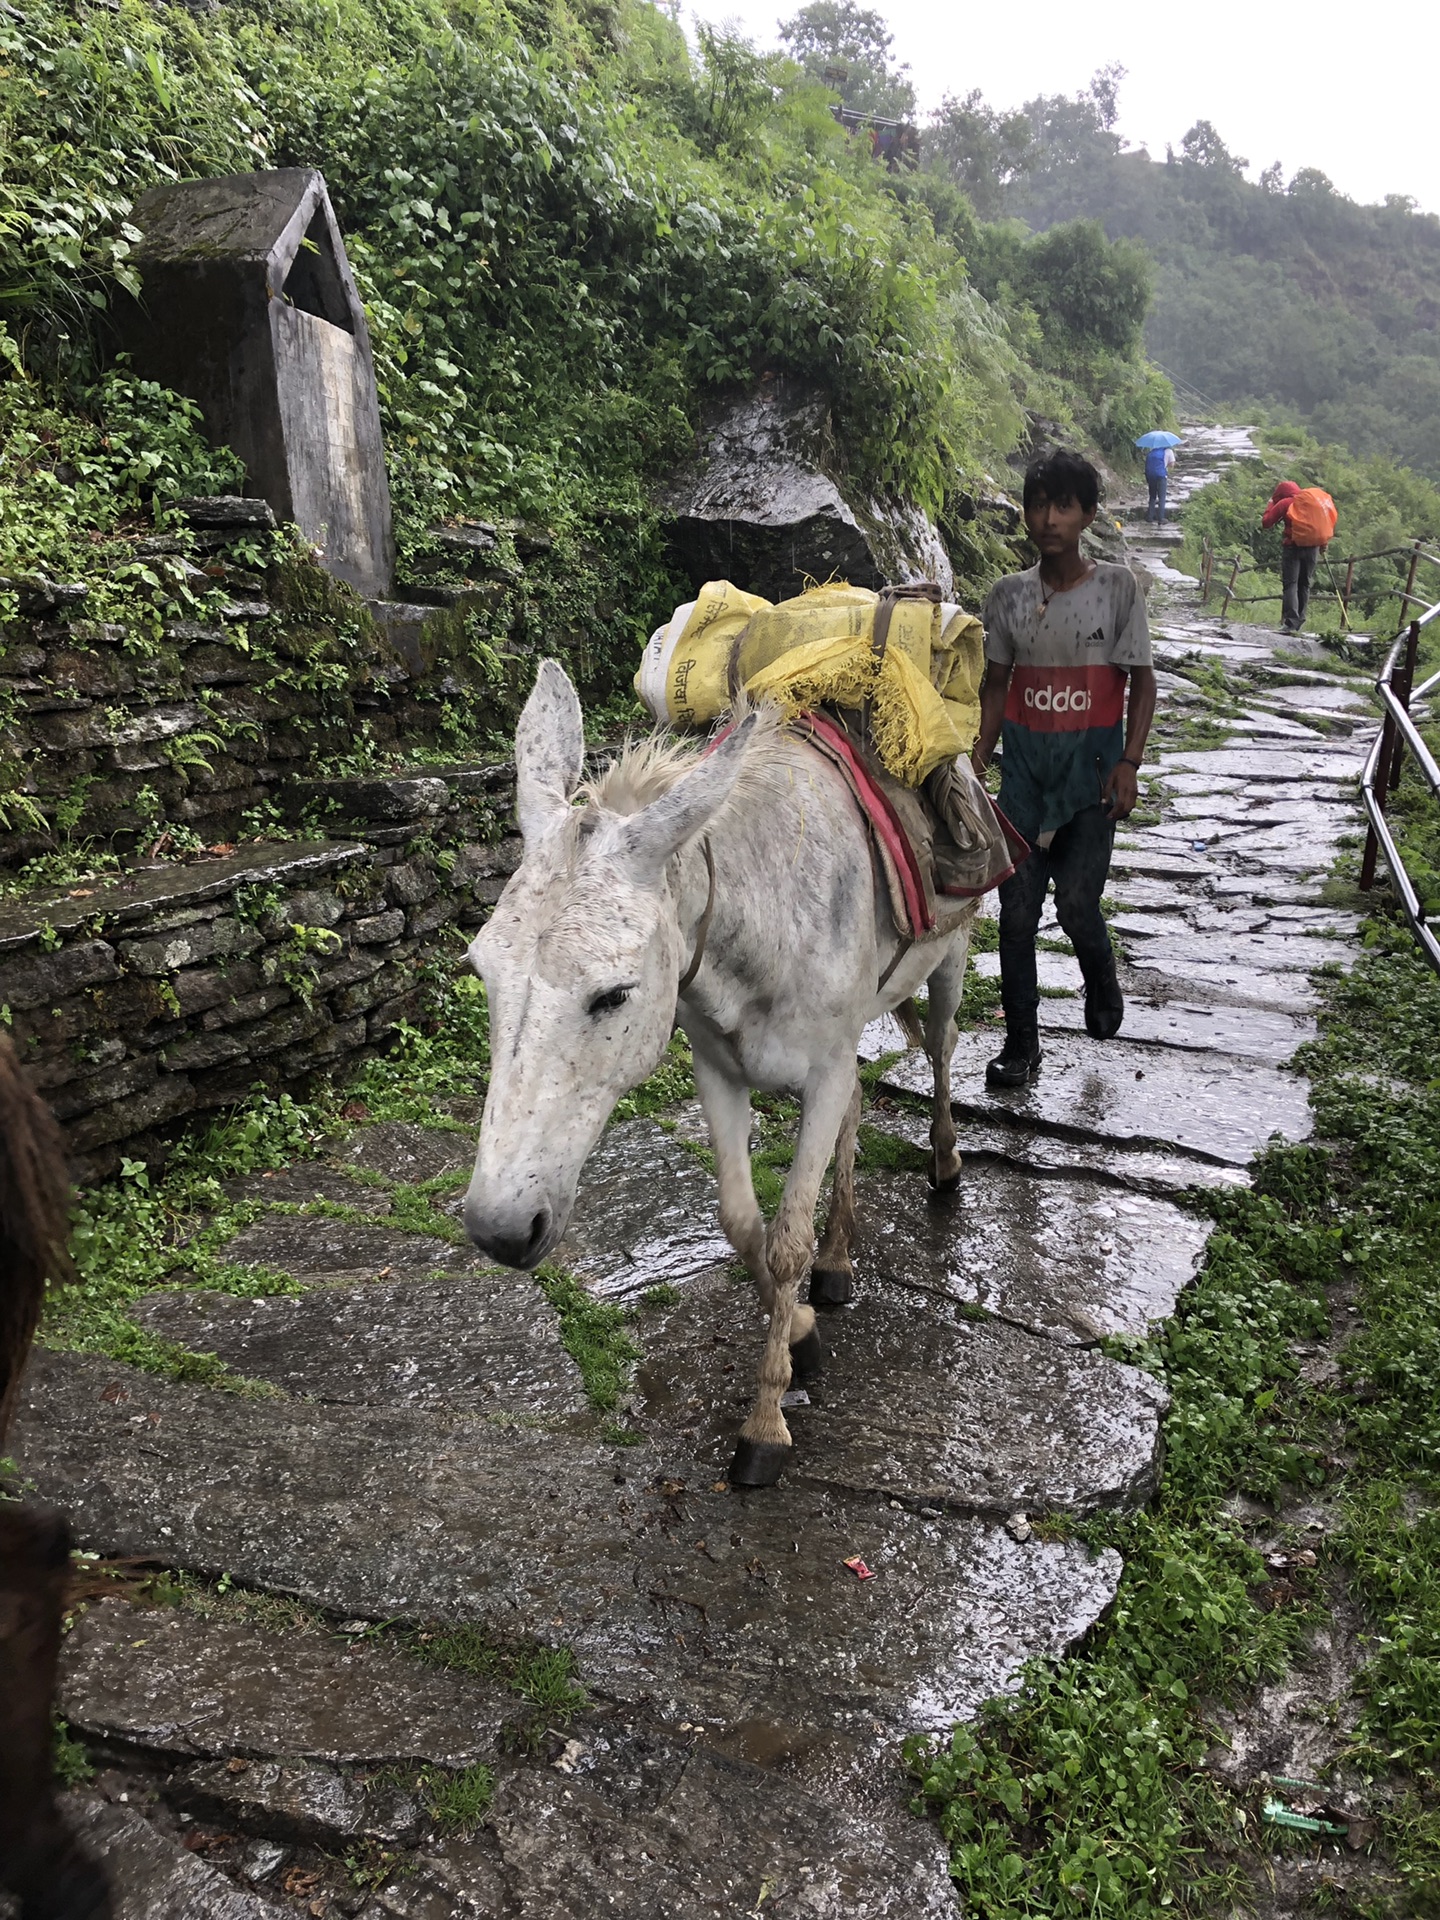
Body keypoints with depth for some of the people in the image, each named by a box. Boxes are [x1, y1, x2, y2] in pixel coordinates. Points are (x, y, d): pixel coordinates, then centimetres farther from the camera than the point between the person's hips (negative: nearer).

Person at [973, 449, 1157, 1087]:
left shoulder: (1116, 587, -2)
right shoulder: (1009, 594, 6)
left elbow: (1141, 680, -1)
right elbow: (996, 683, 11)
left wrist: (1129, 761, -11)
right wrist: (976, 763, 4)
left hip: (1091, 763, -3)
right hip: (1024, 765, 3)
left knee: (1077, 902, -11)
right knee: (1016, 910, 1)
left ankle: (1101, 984, 24)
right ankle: (1021, 1044, 13)